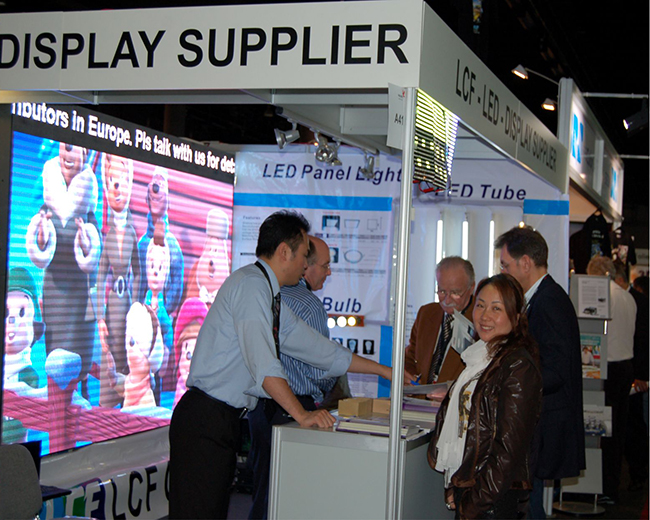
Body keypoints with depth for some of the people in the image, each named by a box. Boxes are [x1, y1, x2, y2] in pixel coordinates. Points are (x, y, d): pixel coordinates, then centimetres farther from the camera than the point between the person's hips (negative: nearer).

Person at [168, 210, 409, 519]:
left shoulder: (271, 298, 17)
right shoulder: (250, 284, -13)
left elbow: (318, 349, 24)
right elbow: (262, 362, -22)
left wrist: (384, 371, 26)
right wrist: (301, 414, -23)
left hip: (225, 422, 10)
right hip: (206, 420, -10)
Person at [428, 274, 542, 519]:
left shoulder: (518, 366, -14)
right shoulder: (480, 357, 13)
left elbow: (511, 447, -17)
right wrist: (454, 489, 9)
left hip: (493, 498, -8)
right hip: (463, 485, 8)